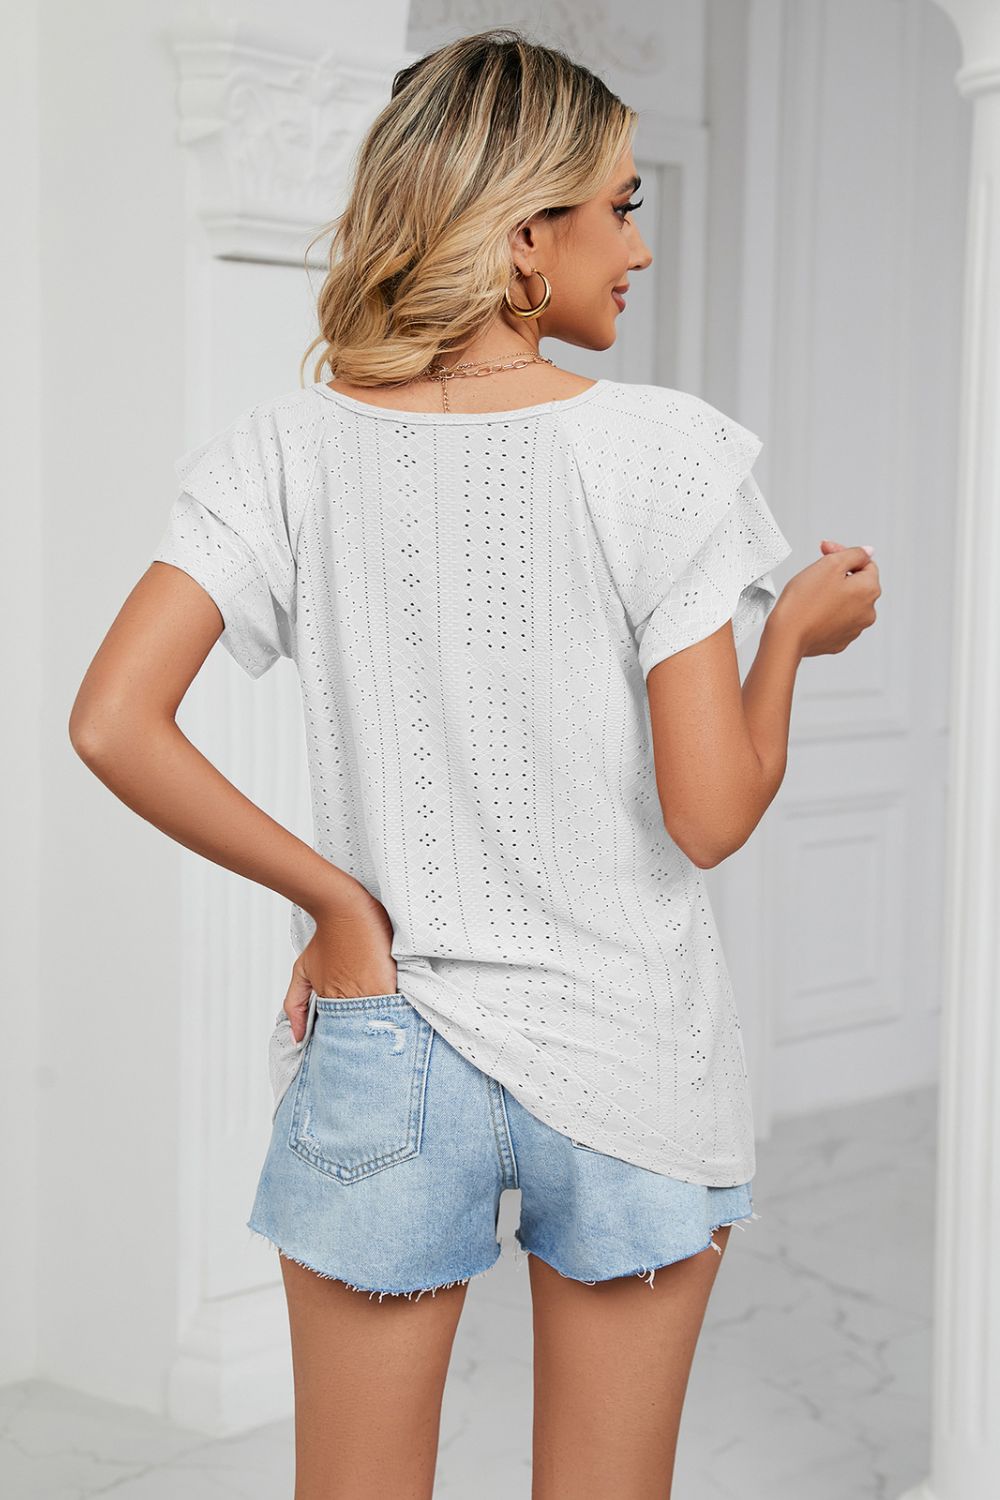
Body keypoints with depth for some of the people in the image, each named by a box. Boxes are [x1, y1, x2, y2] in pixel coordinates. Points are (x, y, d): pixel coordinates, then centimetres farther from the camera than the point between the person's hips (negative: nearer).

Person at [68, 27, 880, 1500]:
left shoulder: (289, 451, -5)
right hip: (626, 1056, -1)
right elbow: (710, 815, -13)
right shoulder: (661, 452, -12)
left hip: (380, 1047, 2)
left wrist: (335, 896, -5)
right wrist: (793, 637, 4)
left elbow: (114, 722, -14)